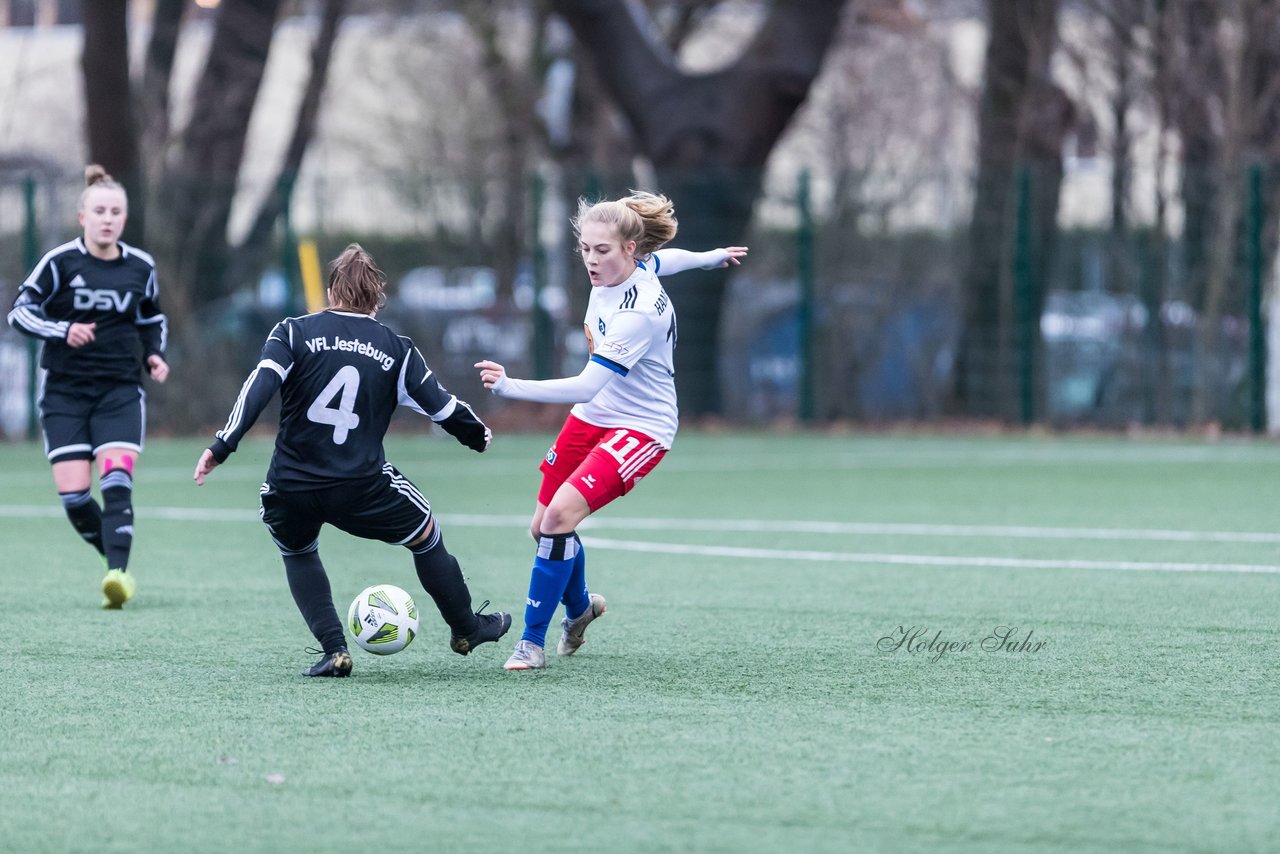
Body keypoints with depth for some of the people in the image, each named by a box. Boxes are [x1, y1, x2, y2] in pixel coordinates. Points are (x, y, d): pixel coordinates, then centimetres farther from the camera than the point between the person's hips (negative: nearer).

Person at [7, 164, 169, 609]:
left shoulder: (140, 267, 5)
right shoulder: (59, 262, -5)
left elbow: (153, 319, 21)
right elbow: (20, 312, -5)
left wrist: (154, 355, 3)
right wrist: (63, 331, -20)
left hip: (120, 390, 1)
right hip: (65, 391, -1)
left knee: (116, 482, -18)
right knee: (73, 496, -8)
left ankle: (118, 576, -24)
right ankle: (118, 562, 13)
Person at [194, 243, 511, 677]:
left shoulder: (293, 333, 4)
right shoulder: (396, 348, 7)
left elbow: (259, 386, -10)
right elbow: (441, 406, 9)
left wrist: (221, 446, -14)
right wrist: (480, 436, 29)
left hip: (290, 490, 1)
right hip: (362, 489, 0)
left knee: (297, 553, 31)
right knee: (426, 537, 26)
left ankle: (333, 650, 15)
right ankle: (467, 628, 42)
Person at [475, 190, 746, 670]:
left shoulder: (637, 313, -31)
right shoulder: (623, 269, -7)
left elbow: (585, 386, -38)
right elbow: (661, 258, 18)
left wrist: (509, 387, -48)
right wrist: (709, 258, 40)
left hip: (641, 427, -9)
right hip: (592, 416, 9)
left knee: (561, 514, -26)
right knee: (544, 527, 10)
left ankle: (533, 642, -15)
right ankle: (579, 607, 42)